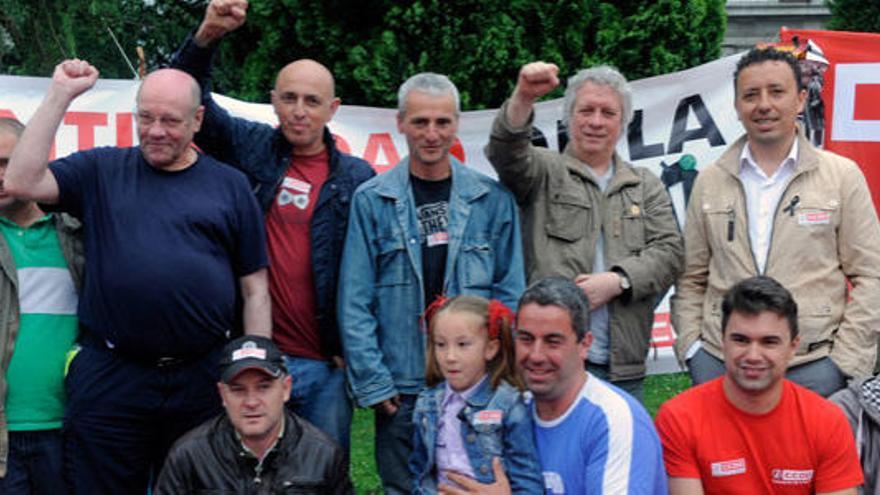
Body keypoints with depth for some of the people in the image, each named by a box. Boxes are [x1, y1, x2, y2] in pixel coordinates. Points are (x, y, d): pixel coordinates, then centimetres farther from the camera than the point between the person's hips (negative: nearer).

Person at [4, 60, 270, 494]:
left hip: (204, 380, 0)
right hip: (109, 378, 0)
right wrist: (60, 96, -6)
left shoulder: (229, 185, 8)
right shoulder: (102, 171, 8)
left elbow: (254, 290, 8)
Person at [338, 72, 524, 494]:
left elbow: (510, 295, 5)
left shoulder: (493, 200, 3)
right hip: (400, 392, -1)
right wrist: (373, 383, -6)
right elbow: (355, 304, -1)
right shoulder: (371, 200, 1)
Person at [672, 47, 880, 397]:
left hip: (813, 365, -2)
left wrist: (844, 360, -5)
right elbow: (690, 278, 14)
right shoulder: (710, 182, 11)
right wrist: (691, 345, 2)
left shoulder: (843, 175, 4)